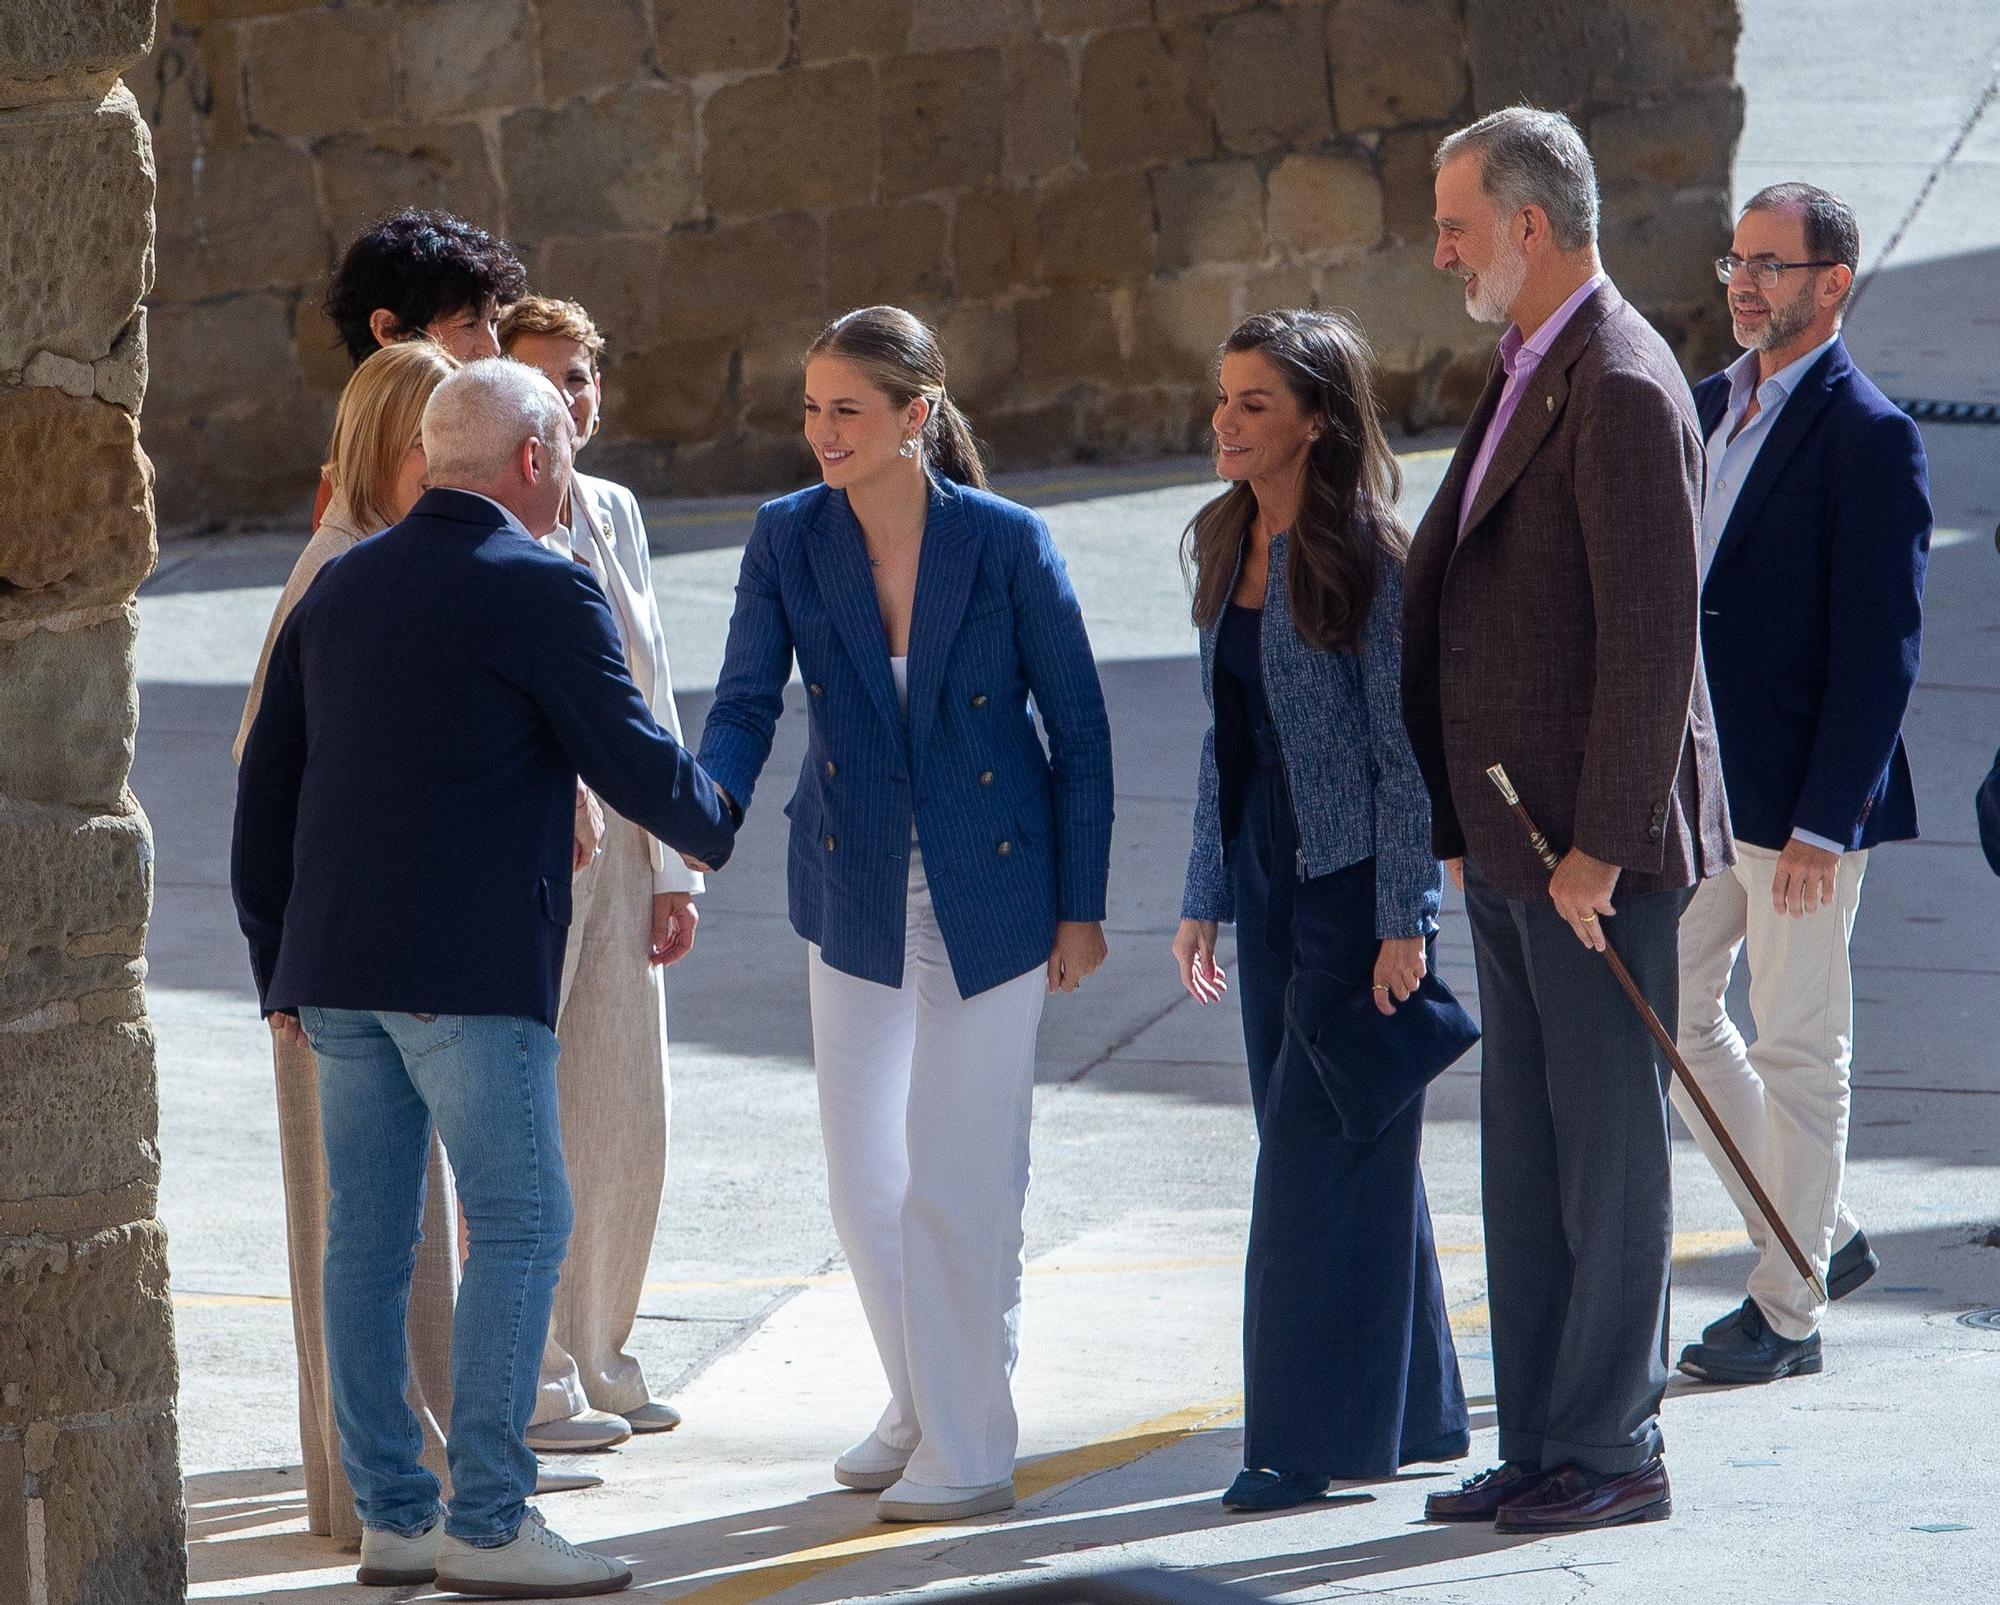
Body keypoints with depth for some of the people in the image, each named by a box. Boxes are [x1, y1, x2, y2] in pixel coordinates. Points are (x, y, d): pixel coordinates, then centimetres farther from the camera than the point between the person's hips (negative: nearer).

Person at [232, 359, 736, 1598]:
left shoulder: (341, 588, 14)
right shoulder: (539, 591, -8)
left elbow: (266, 784, 16)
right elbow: (630, 757, -5)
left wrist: (278, 962, 22)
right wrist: (716, 828, 16)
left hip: (335, 968, 7)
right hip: (468, 969, -7)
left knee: (369, 1232, 9)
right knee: (521, 1223, -3)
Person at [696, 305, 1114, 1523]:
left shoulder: (1007, 544, -14)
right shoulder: (790, 540, -6)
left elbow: (1080, 732, -6)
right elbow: (748, 705, -9)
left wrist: (1081, 906, -5)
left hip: (991, 897, -4)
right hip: (856, 897, 4)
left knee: (960, 1175, -5)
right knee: (863, 1178, 10)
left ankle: (970, 1449, 5)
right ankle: (921, 1408, 30)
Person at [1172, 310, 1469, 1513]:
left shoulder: (1367, 557, -13)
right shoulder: (1227, 549, 10)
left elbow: (1405, 750, -14)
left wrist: (1402, 921, -17)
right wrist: (1204, 901, 14)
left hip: (1355, 883, -8)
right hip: (1270, 879, 8)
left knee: (1323, 1152, -6)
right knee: (1343, 1150, 12)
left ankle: (1317, 1435, -2)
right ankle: (1413, 1412, 21)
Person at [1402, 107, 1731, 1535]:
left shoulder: (1624, 392, -16)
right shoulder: (1530, 381, 15)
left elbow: (1653, 637, -21)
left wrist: (1602, 843, -20)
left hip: (1598, 846, -10)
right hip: (1513, 843, 10)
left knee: (1610, 1146, -2)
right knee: (1528, 1152, 12)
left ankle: (1614, 1454, 4)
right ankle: (1543, 1444, 17)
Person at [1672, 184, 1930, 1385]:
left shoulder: (1871, 440, -13)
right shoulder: (1707, 407, 11)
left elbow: (1882, 651, -16)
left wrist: (1821, 821, -19)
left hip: (1799, 793, -8)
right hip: (1694, 784, 8)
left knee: (1798, 1046, 2)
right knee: (1672, 1012, 12)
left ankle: (1790, 1310, 12)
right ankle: (1819, 1232, 26)